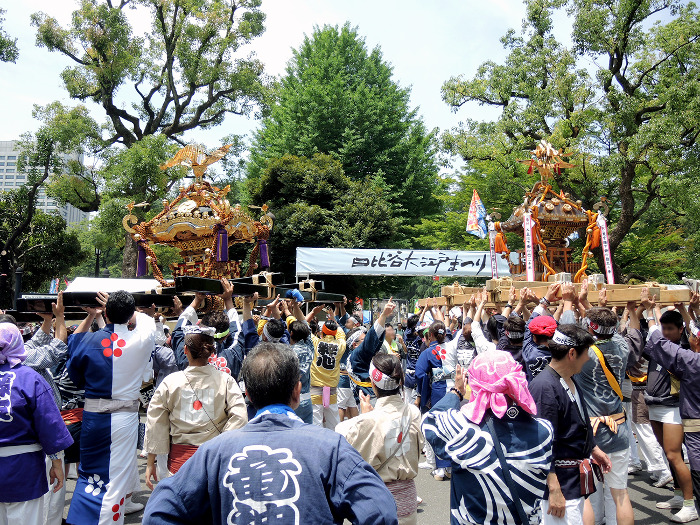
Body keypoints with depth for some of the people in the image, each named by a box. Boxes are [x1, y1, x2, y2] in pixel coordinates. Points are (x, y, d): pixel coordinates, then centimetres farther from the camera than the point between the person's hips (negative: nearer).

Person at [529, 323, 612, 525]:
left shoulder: (571, 380, 7)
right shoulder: (545, 387, -24)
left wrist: (593, 450, 28)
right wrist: (554, 490, -24)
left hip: (577, 477, 10)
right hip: (560, 482, -10)